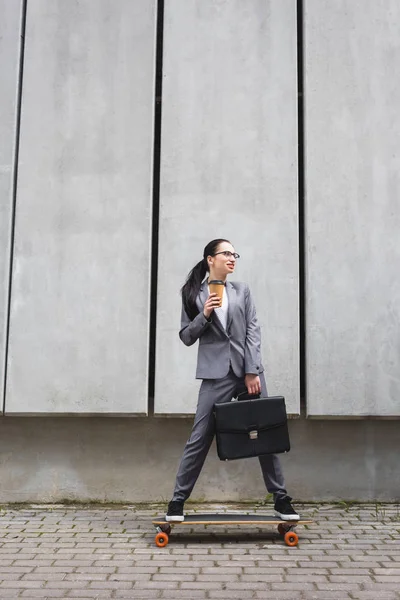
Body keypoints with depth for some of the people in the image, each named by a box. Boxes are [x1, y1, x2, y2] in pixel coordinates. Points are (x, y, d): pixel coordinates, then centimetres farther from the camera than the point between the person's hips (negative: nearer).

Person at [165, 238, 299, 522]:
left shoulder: (242, 290, 11)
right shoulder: (194, 294, 6)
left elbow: (253, 331, 4)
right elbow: (186, 337, 6)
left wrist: (252, 372, -6)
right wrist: (204, 315, -12)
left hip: (249, 370, 2)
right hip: (216, 374, -2)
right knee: (199, 438, -2)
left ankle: (281, 498, 17)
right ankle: (178, 500, 10)